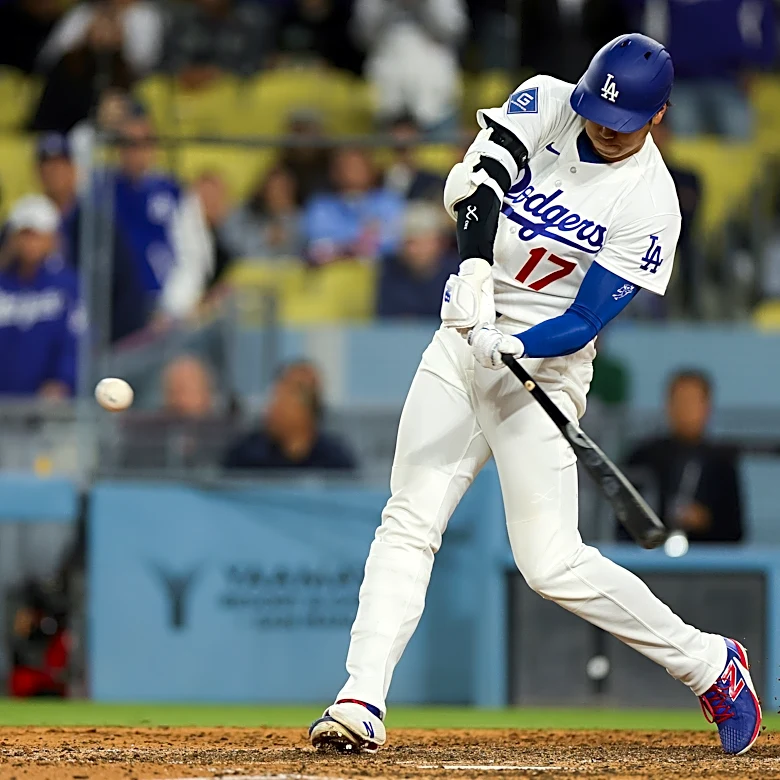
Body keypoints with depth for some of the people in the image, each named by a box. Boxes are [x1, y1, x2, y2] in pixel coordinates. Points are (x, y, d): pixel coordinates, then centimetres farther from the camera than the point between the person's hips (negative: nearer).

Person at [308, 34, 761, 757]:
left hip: (544, 365, -5)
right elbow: (474, 181, -18)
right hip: (461, 341, 5)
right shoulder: (545, 103, -2)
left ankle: (708, 664, 6)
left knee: (552, 564, -10)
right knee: (407, 524, -5)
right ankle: (361, 704, -7)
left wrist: (512, 346, -34)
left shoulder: (651, 204, -14)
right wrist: (475, 269, -34)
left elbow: (584, 322, -16)